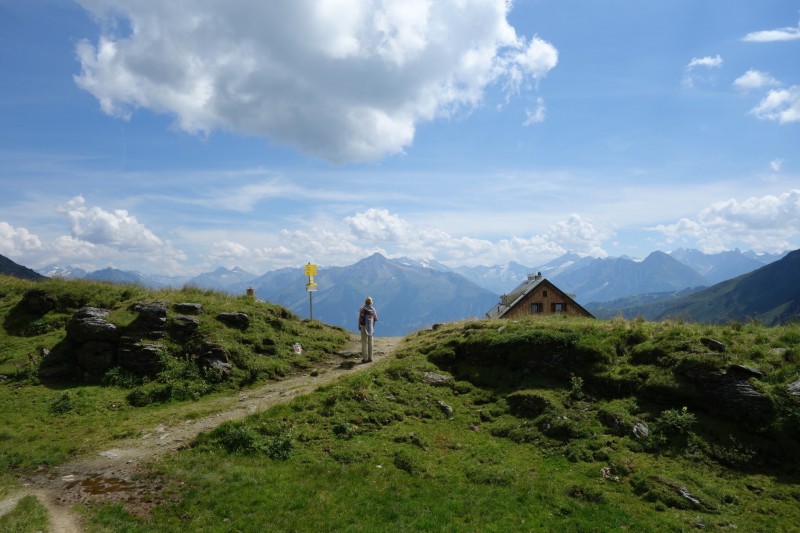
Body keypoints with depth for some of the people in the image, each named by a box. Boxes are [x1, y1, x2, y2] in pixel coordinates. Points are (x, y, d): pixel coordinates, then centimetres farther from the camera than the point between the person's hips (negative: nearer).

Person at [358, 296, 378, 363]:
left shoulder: (362, 309, -11)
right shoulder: (373, 310, 0)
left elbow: (360, 319, -9)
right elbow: (376, 319, 6)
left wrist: (359, 326, 4)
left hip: (364, 327, -3)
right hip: (371, 328, 3)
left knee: (364, 342, 0)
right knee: (370, 342, 9)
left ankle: (365, 358, -2)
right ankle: (370, 358, 10)